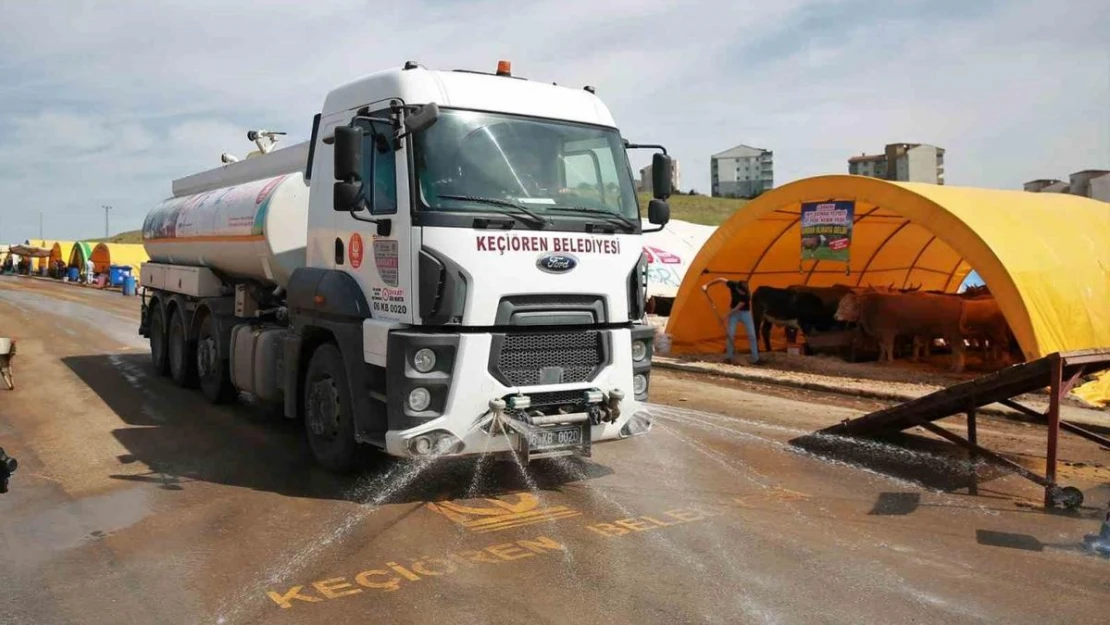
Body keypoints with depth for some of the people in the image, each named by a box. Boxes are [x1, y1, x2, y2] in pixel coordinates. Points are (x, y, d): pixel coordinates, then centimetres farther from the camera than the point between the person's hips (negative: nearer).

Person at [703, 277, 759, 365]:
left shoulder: (747, 295, -31)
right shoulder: (733, 285, -24)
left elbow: (738, 307, -27)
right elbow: (721, 279, -12)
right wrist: (707, 285, -13)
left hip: (745, 312, -2)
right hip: (734, 312, 2)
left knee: (751, 335, -5)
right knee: (731, 334, -6)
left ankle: (755, 358, 1)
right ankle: (728, 357, 2)